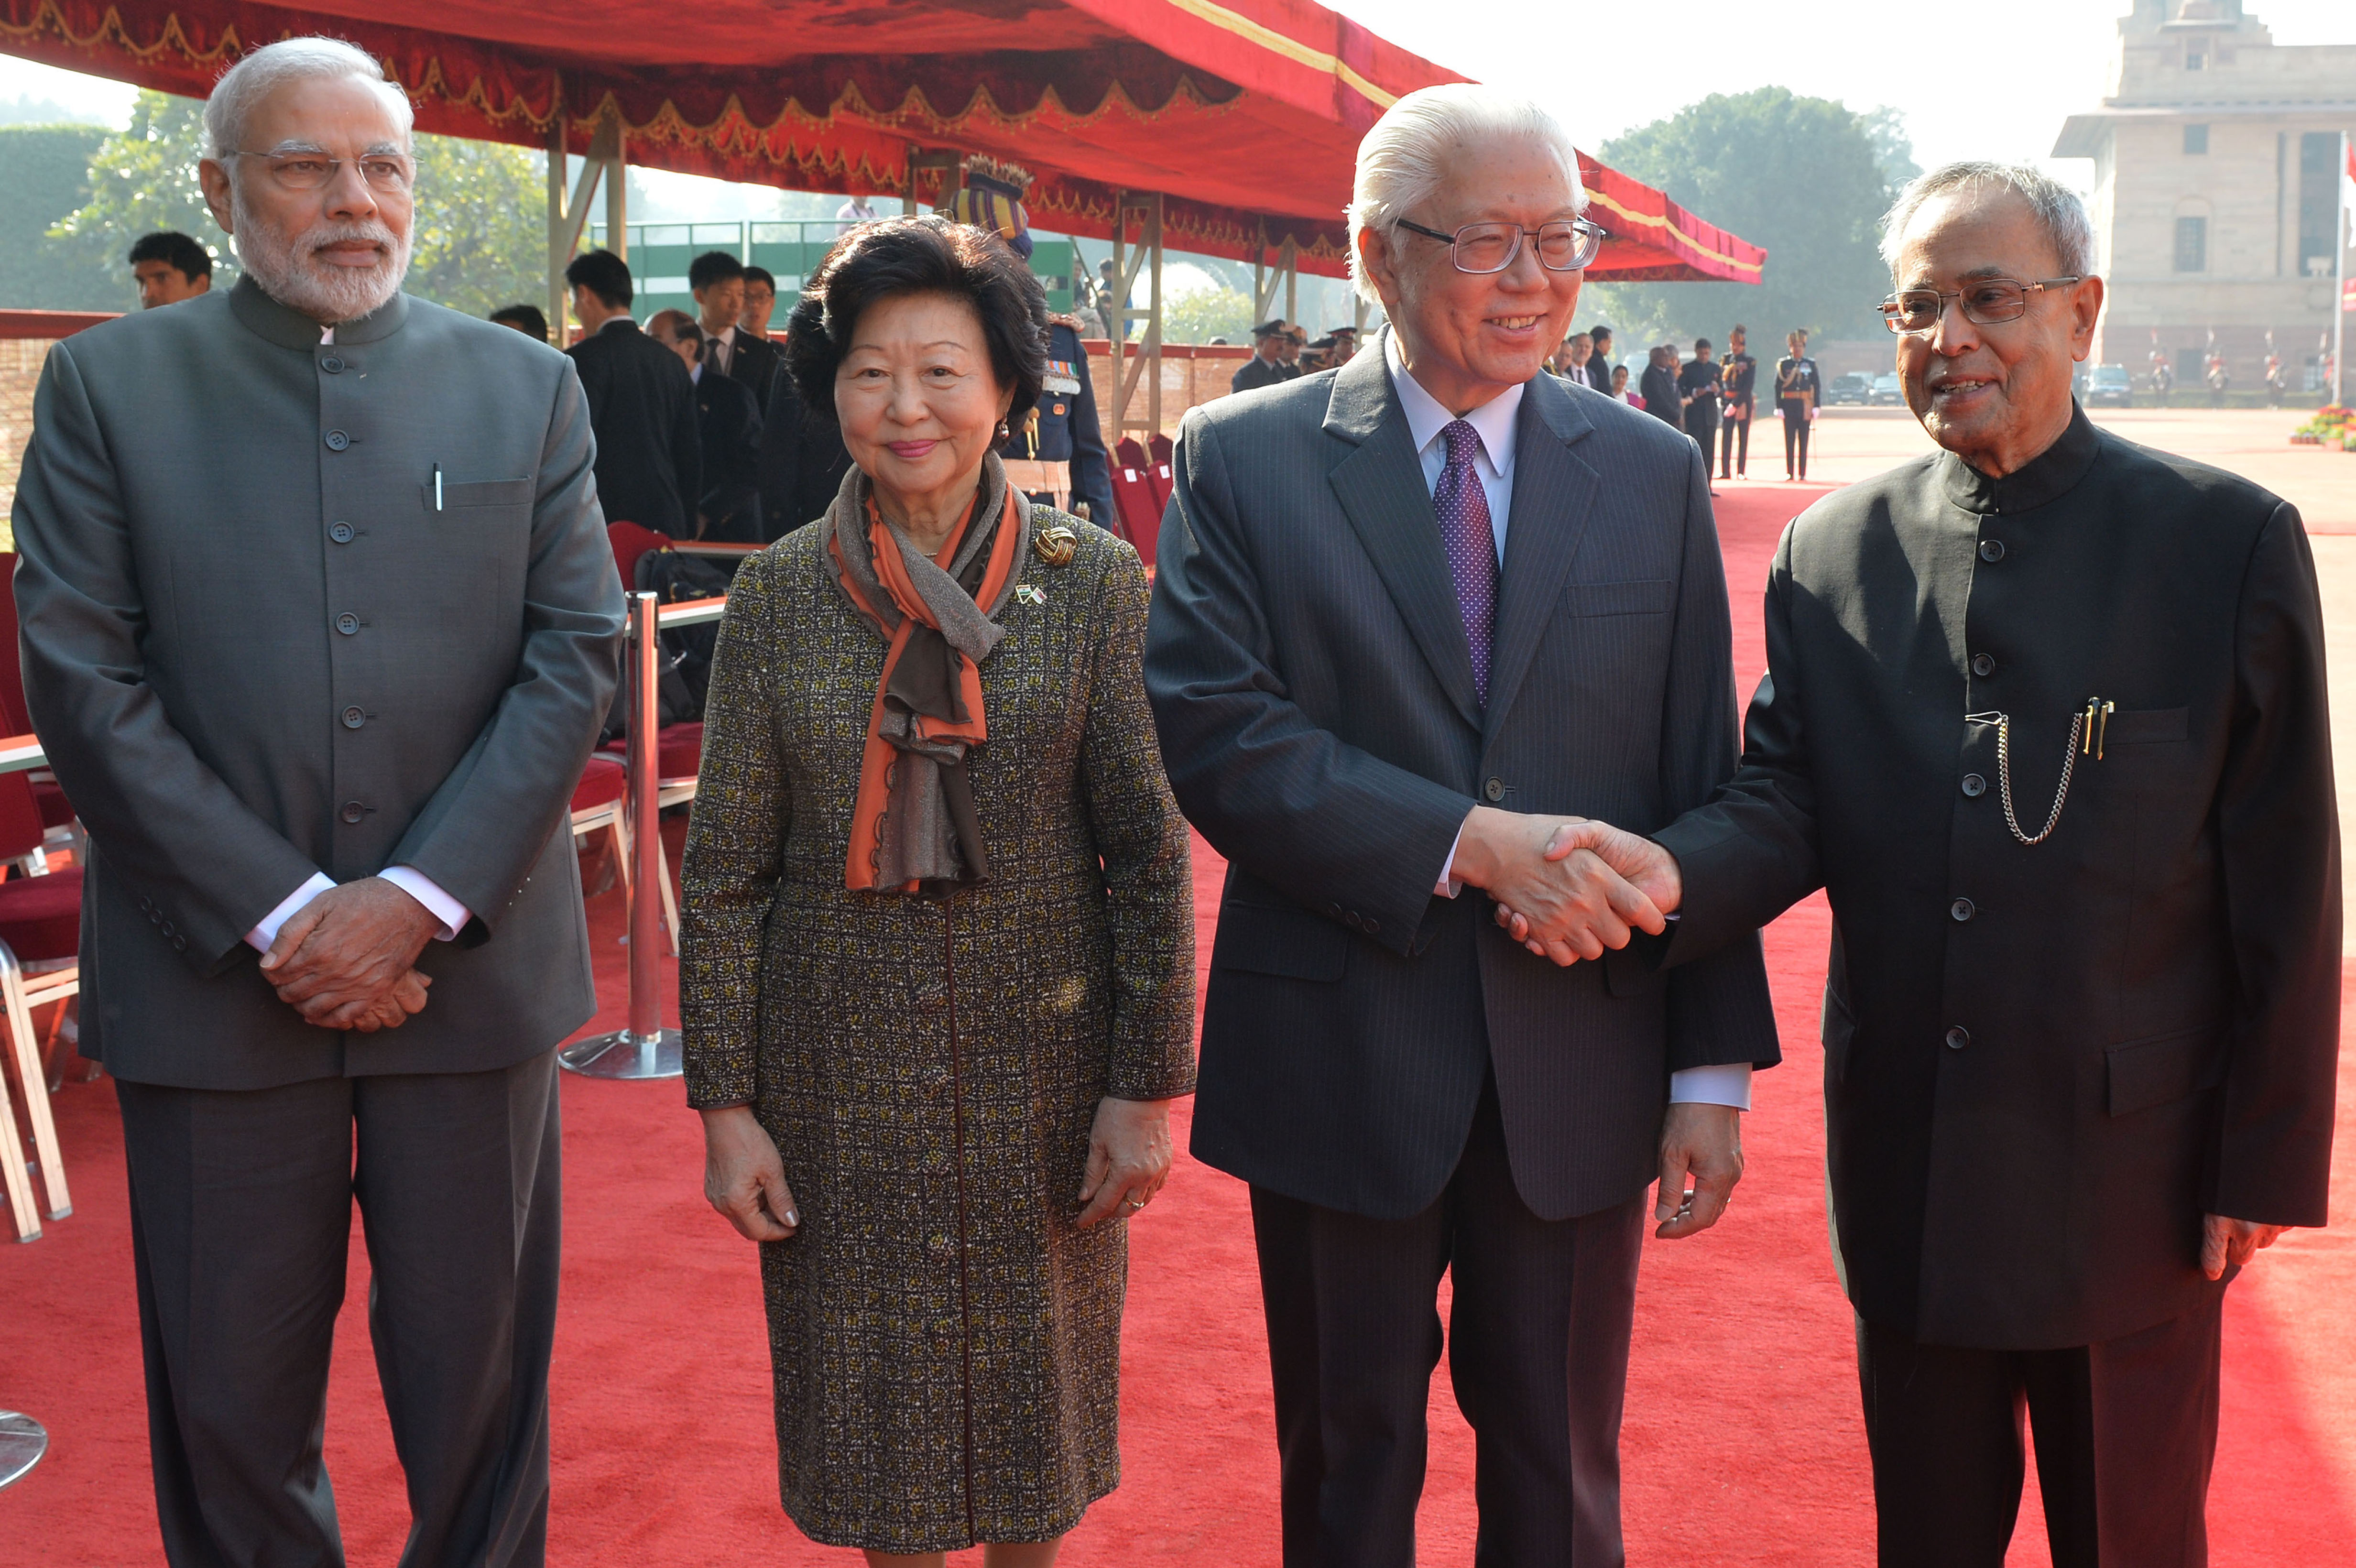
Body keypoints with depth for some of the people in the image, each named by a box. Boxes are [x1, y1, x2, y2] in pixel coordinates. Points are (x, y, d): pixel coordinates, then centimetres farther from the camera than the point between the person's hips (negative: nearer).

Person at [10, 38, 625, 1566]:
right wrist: (278, 917, -12)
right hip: (214, 981, 0)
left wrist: (416, 900, -11)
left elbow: (577, 655, -1)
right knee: (230, 1401, 11)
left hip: (470, 970, 1)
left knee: (479, 1385, 11)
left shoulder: (528, 386, 6)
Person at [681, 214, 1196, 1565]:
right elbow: (725, 869, 0)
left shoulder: (1095, 582, -6)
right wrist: (726, 1104, -3)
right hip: (842, 1063, 1)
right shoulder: (778, 596, -3)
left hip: (1043, 1048, 0)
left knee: (1035, 1371, 14)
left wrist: (1150, 1086, -7)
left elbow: (1150, 852, -5)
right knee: (874, 1383, 13)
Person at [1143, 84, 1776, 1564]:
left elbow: (1700, 789, 2)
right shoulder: (1244, 459, -4)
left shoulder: (1655, 474, 3)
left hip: (1579, 1067, 2)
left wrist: (1714, 1065, -1)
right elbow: (1211, 734, -15)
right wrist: (1470, 842, -23)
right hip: (1340, 1062, -1)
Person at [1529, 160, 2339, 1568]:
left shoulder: (2231, 540, -6)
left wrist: (2268, 1162, -5)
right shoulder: (1828, 552, 3)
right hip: (1906, 1174, 3)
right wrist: (1674, 870, -24)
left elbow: (2283, 885, -5)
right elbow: (1787, 807, -1)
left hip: (2128, 1176, -2)